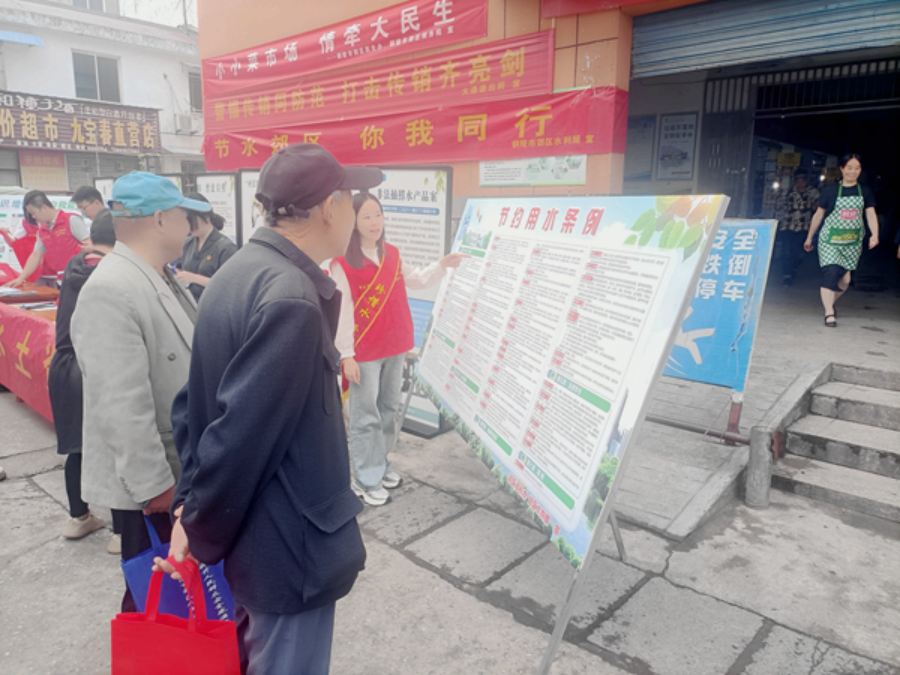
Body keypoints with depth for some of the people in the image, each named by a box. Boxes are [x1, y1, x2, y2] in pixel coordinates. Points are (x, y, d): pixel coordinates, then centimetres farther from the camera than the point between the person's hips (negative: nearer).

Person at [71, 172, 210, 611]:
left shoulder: (163, 278, 5)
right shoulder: (110, 292, -25)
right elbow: (121, 406, -27)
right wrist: (155, 484, -21)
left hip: (184, 465, 8)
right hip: (146, 479, -8)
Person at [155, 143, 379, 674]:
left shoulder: (240, 273, 2)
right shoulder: (291, 298, -28)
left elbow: (200, 399, 6)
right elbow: (243, 431, -27)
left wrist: (194, 505, 9)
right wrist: (200, 536, -11)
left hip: (250, 524, 9)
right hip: (288, 540, -9)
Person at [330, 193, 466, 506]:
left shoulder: (391, 255, 7)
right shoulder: (342, 263, -13)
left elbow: (417, 280, 21)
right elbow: (341, 312, -15)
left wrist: (441, 265, 6)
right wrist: (346, 355, -16)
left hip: (394, 347, 7)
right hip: (364, 352, -7)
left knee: (389, 409, 16)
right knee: (366, 416, 0)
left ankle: (380, 463, 32)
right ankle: (365, 479, 12)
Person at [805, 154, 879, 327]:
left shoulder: (865, 192, 8)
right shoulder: (830, 190, 0)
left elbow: (871, 215, 2)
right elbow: (819, 214, 7)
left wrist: (874, 235, -15)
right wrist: (809, 238, 11)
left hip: (853, 241, 3)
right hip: (830, 239, -3)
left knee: (845, 279, 4)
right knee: (830, 272, -17)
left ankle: (829, 302, 30)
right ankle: (829, 313, -13)